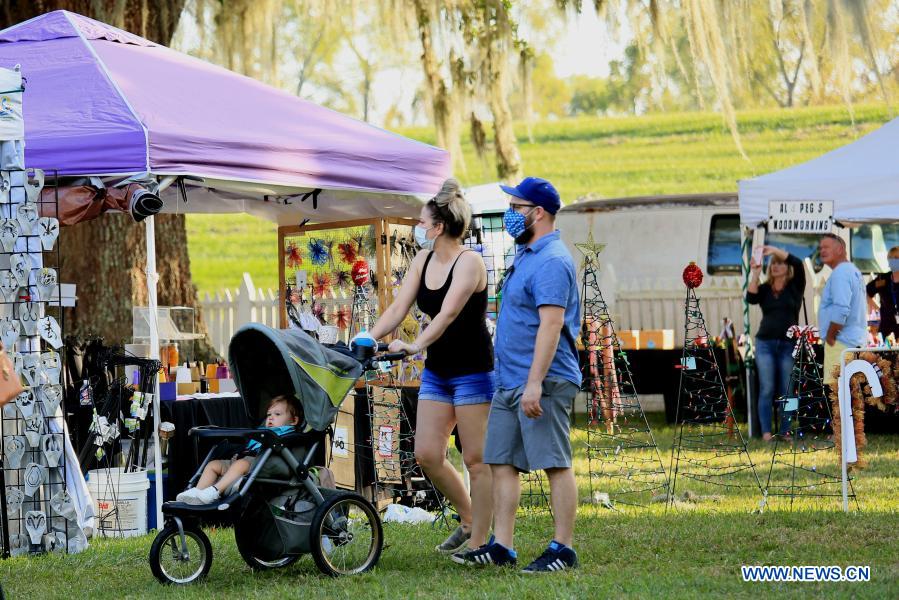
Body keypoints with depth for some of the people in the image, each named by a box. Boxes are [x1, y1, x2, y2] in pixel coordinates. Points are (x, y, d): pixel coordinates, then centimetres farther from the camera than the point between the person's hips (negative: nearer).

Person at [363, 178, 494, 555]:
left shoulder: (469, 262, -16)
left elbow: (448, 313, -29)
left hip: (472, 371, -8)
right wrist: (370, 339, -15)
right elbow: (399, 307, 1)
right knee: (427, 455, 4)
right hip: (437, 371, 8)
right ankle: (468, 520, 23)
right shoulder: (423, 259, 7)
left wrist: (416, 345, -42)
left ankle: (478, 541, 4)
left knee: (476, 459, -3)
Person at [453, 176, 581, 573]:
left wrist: (535, 383, -28)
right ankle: (501, 547, 11)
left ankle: (563, 550, -1)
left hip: (543, 383, -10)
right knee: (501, 462, 8)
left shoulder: (551, 262, -15)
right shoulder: (526, 255, 18)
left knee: (556, 465, -5)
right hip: (509, 382, 10)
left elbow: (551, 324, -23)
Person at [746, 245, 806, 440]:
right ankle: (766, 432, -4)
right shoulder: (764, 288, 8)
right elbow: (751, 298, -11)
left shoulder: (795, 286, 5)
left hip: (788, 345, -1)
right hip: (765, 343, 1)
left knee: (786, 391, 2)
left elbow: (798, 264, -10)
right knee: (766, 390, -4)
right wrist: (755, 275, -19)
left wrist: (774, 250, -15)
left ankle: (785, 432, 5)